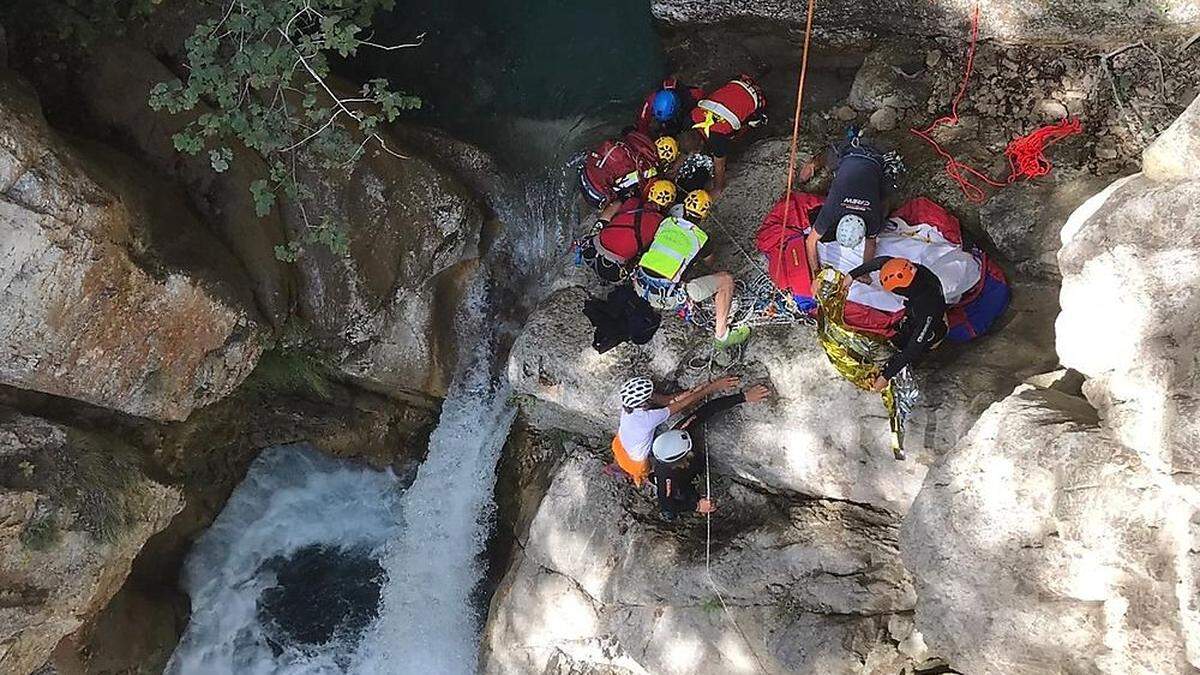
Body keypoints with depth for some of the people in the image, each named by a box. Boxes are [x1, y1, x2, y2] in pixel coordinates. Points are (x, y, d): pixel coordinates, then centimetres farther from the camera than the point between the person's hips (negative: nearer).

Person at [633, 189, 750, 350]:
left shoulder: (666, 222, 8)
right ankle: (721, 335, 10)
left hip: (641, 288, 5)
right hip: (668, 299, -5)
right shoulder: (701, 238, -2)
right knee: (726, 280, 5)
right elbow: (710, 261, 22)